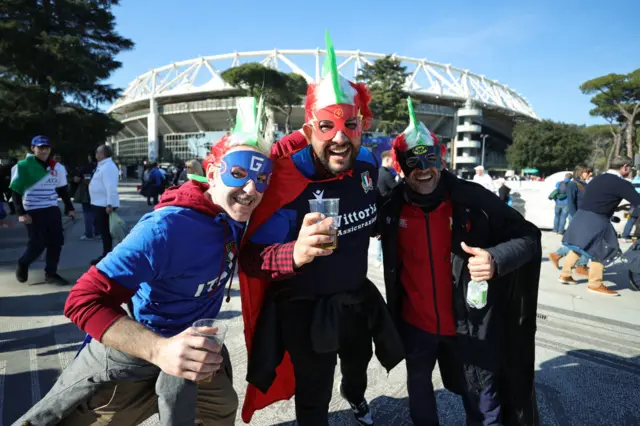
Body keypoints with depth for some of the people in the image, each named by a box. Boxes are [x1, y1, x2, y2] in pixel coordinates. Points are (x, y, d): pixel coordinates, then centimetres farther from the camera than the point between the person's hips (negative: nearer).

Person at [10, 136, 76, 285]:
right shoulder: (23, 167, -7)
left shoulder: (57, 168, 7)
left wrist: (69, 208, 11)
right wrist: (21, 213, -12)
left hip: (53, 210, 5)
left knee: (57, 242, 1)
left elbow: (63, 190, 15)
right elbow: (15, 191, -6)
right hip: (33, 211, -5)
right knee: (38, 244, -5)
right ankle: (22, 265, 25)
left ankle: (51, 273, 14)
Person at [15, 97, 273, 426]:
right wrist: (159, 349, -50)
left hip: (197, 348, 6)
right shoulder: (168, 226, -34)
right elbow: (86, 298, -38)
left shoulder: (236, 214, -12)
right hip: (134, 351, -6)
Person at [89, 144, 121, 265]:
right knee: (103, 231, 15)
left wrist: (110, 204, -30)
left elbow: (111, 187, -25)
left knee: (105, 231, -3)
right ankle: (106, 255, 24)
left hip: (105, 205, -11)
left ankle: (107, 256, 5)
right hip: (100, 203, 11)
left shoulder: (108, 166, -17)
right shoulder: (103, 165, 17)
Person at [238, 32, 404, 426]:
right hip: (305, 308, -6)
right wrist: (295, 254, -48)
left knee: (359, 360, 34)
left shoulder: (367, 164, -10)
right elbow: (252, 260, -32)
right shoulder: (287, 180, -29)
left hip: (357, 297, 7)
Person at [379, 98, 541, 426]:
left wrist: (497, 259, -30)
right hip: (415, 322, 3)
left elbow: (527, 236, -12)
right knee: (418, 385, 27)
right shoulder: (392, 207, -8)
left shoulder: (473, 199, -16)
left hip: (470, 325, -3)